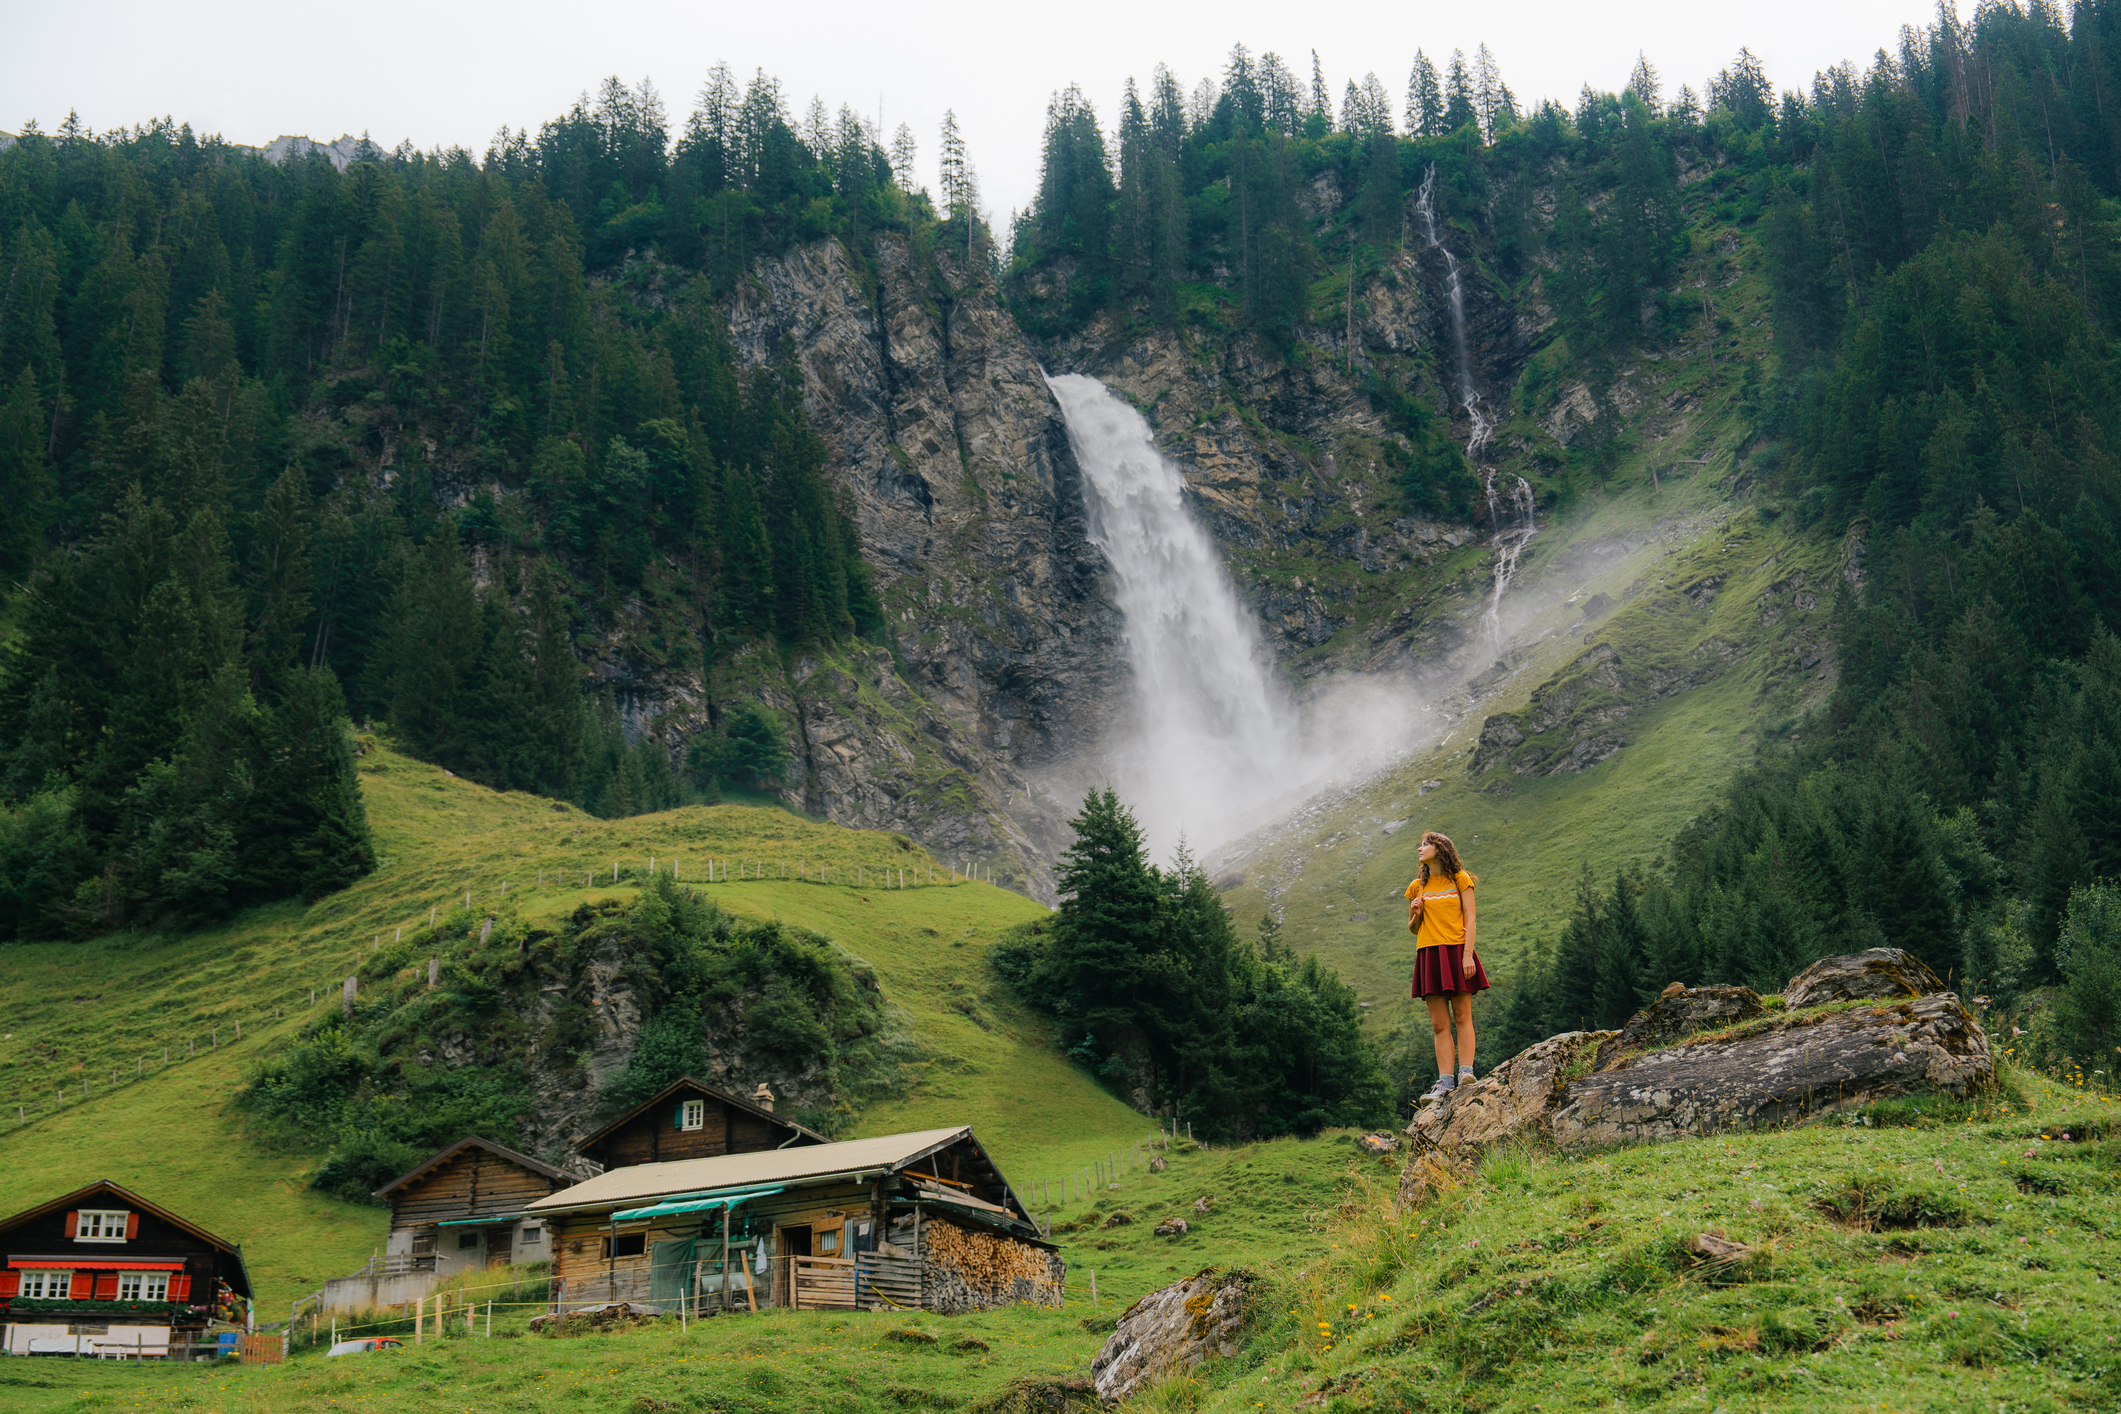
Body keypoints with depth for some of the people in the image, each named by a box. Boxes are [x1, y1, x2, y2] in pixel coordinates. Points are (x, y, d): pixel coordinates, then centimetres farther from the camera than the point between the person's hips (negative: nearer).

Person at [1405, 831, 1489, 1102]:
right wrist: (1416, 914, -1)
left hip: (1456, 951, -3)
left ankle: (1465, 1071, -8)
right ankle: (1445, 1081, -6)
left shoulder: (1460, 879, 6)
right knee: (1440, 1024, -2)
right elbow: (1412, 928, 22)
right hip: (1428, 955, 3)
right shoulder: (1417, 887, 16)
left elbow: (1471, 920, 0)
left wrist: (1468, 955, -12)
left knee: (1462, 1017, -6)